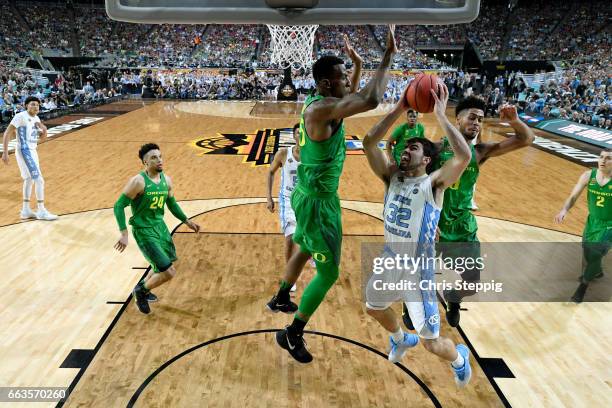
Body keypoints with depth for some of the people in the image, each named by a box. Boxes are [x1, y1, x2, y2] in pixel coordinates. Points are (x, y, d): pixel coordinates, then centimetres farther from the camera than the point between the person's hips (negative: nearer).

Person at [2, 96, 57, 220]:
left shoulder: (36, 119, 11)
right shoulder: (21, 116, -13)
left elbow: (42, 138, 18)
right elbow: (7, 133, -15)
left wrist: (44, 130, -4)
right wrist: (5, 152, -20)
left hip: (32, 151, 10)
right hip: (24, 151, -10)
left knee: (29, 180, 16)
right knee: (39, 180, -12)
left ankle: (25, 210, 26)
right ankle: (41, 211, -5)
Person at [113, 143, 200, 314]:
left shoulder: (166, 180, 0)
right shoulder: (138, 181, -21)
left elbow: (172, 204, 16)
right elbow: (119, 206, -18)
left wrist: (187, 221, 15)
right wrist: (124, 233, -25)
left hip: (160, 226, 8)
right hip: (144, 231, -7)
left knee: (161, 267, 23)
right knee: (169, 272, -11)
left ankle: (143, 290, 49)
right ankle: (140, 291, 16)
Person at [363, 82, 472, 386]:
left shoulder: (433, 183, -14)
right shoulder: (392, 176, 0)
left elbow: (464, 156, -31)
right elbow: (369, 142, -8)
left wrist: (441, 116, -26)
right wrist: (399, 110, -12)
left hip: (418, 268, -6)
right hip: (390, 260, 6)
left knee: (432, 344, 2)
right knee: (373, 307, 28)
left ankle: (459, 358, 38)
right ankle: (401, 339, 59)